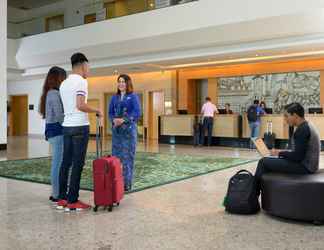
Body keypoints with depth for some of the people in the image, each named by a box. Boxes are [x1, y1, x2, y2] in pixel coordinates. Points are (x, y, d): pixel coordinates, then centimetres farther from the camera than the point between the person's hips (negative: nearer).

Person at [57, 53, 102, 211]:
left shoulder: (63, 84, 15)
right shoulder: (81, 81, -10)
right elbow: (80, 105, -20)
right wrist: (96, 111, -7)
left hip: (66, 126, 8)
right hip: (80, 126, -8)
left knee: (66, 162, 10)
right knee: (77, 164, -4)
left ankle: (62, 199, 15)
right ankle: (73, 201, -1)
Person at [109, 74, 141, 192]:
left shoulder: (133, 97, 1)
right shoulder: (114, 97, 15)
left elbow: (137, 113, -9)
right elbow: (110, 112, 12)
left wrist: (123, 120, -20)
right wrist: (114, 120, -10)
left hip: (129, 129, -4)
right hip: (116, 129, 4)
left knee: (127, 156, -4)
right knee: (116, 155, 3)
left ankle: (127, 183, 2)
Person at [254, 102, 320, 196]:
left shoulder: (302, 130, -20)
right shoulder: (306, 126, 11)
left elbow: (298, 156, -23)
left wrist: (279, 153, -9)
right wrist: (282, 152, 7)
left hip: (304, 166, -10)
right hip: (306, 163, 10)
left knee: (264, 162, -6)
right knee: (268, 161, 16)